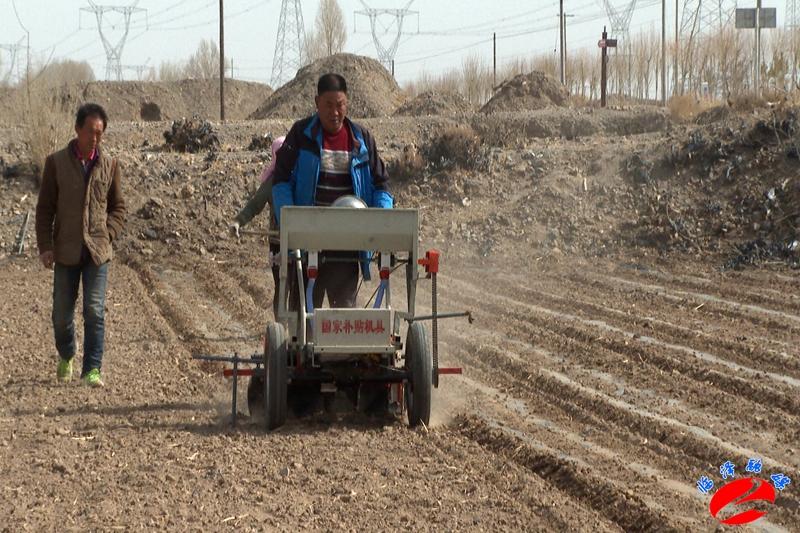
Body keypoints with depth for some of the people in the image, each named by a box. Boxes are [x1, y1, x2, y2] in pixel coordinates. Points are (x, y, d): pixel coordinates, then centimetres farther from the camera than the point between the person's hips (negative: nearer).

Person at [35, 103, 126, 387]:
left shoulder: (109, 165, 3)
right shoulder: (56, 162, -1)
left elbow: (118, 207, 12)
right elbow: (45, 208, 2)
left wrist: (107, 235, -3)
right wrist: (45, 247, -6)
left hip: (98, 251, 0)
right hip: (66, 252, 0)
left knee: (95, 311, -8)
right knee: (62, 313, 7)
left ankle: (92, 370, -4)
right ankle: (66, 356, 34)